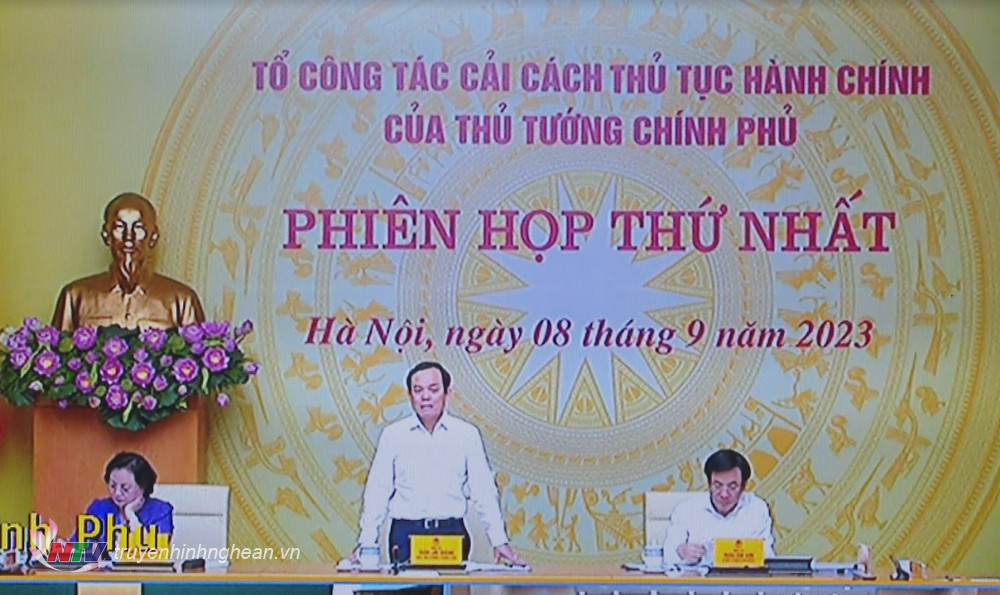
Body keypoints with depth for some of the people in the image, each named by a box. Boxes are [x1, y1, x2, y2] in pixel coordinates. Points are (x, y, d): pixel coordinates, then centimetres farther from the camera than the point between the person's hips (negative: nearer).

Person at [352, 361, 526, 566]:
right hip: (406, 532, 0)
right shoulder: (392, 434, 7)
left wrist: (500, 541, 1)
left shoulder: (467, 434, 7)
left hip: (452, 533, 0)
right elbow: (377, 492, 7)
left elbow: (484, 492, 8)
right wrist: (366, 542, -2)